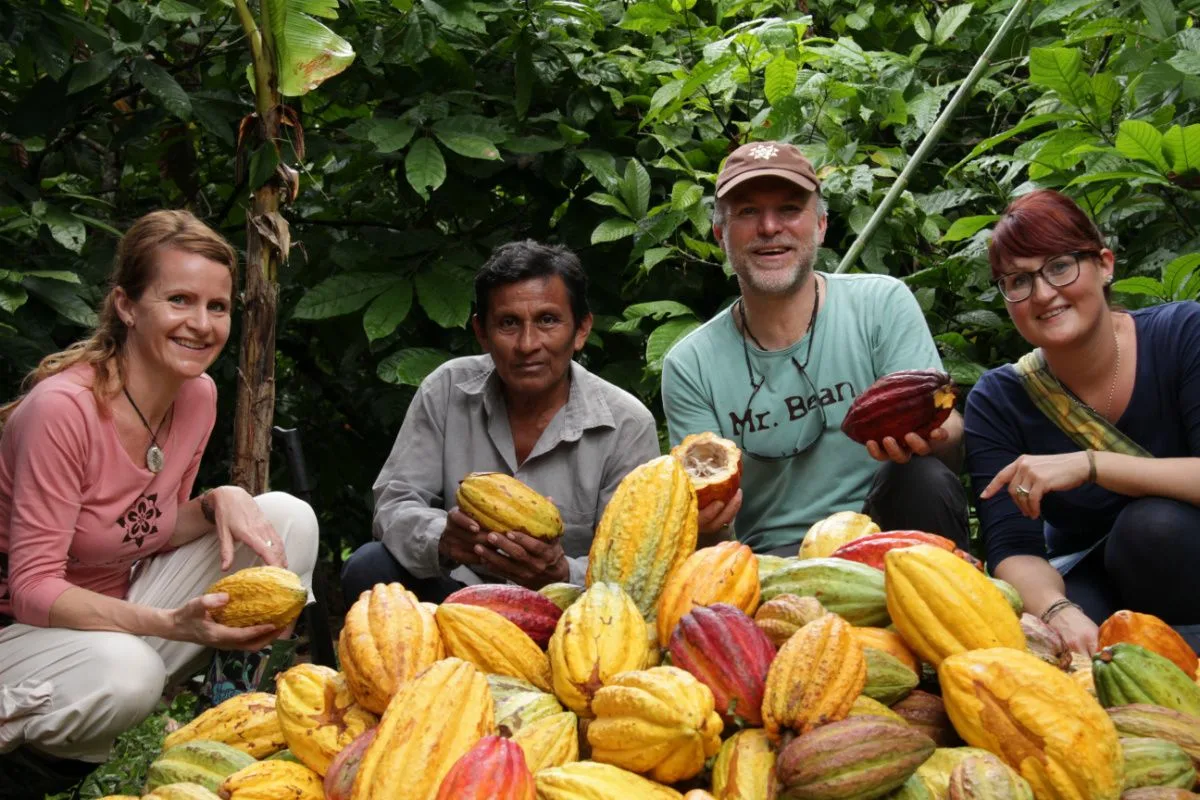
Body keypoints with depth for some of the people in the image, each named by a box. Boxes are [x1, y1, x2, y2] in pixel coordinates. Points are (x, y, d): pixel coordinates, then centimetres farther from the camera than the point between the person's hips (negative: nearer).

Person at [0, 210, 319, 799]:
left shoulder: (198, 396, -3)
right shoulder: (62, 407, -25)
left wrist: (223, 501, -15)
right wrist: (170, 624, -36)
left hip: (119, 607, 7)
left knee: (289, 515, -7)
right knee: (126, 672, -40)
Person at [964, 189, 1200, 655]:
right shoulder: (997, 402, -7)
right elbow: (1014, 550, -15)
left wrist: (1089, 465, -30)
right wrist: (1059, 611, -37)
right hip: (1090, 585, 1)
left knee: (1155, 525, -32)